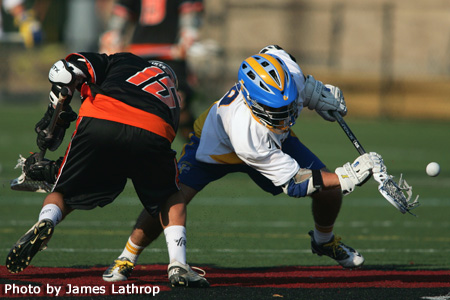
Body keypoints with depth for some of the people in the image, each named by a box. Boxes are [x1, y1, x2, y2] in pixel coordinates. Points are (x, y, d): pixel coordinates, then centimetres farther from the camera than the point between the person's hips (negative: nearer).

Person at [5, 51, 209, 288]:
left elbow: (66, 71, 15)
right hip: (152, 135, 1)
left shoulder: (124, 62, 35)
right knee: (170, 199, 29)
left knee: (64, 194, 20)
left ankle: (46, 221, -13)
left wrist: (51, 120, 25)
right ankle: (178, 266, 11)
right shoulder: (172, 101, 39)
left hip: (98, 122, -1)